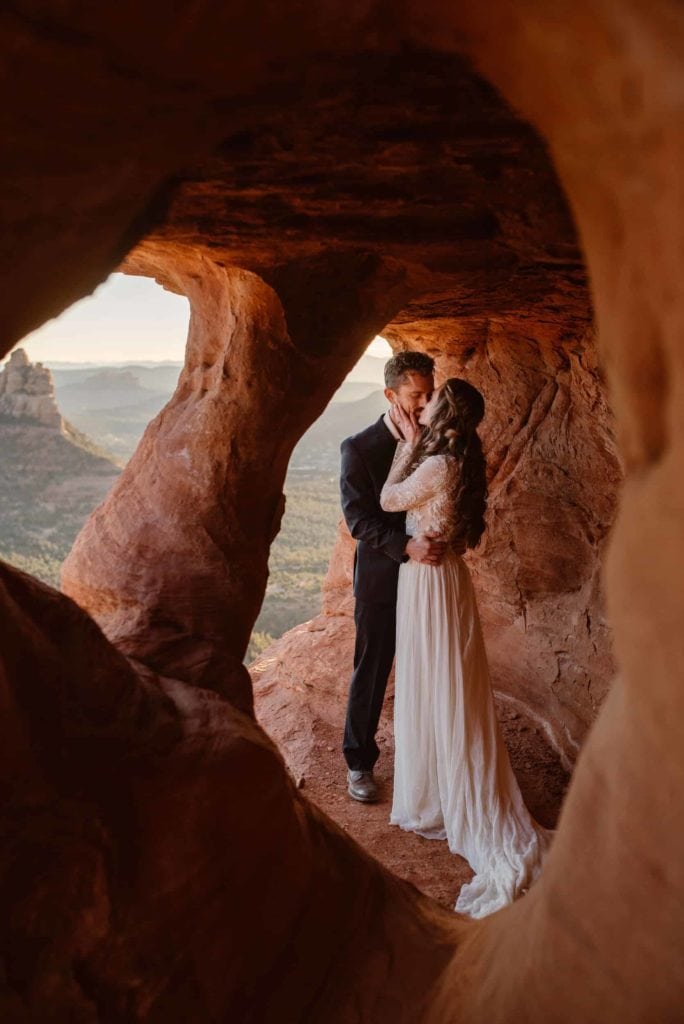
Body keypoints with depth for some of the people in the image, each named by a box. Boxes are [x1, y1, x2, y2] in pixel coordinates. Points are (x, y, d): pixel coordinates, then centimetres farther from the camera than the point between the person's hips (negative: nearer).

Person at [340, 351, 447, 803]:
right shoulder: (359, 448, -12)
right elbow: (359, 519, -18)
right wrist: (406, 546, -31)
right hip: (381, 579, -4)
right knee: (371, 673, 9)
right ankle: (360, 761, 26)